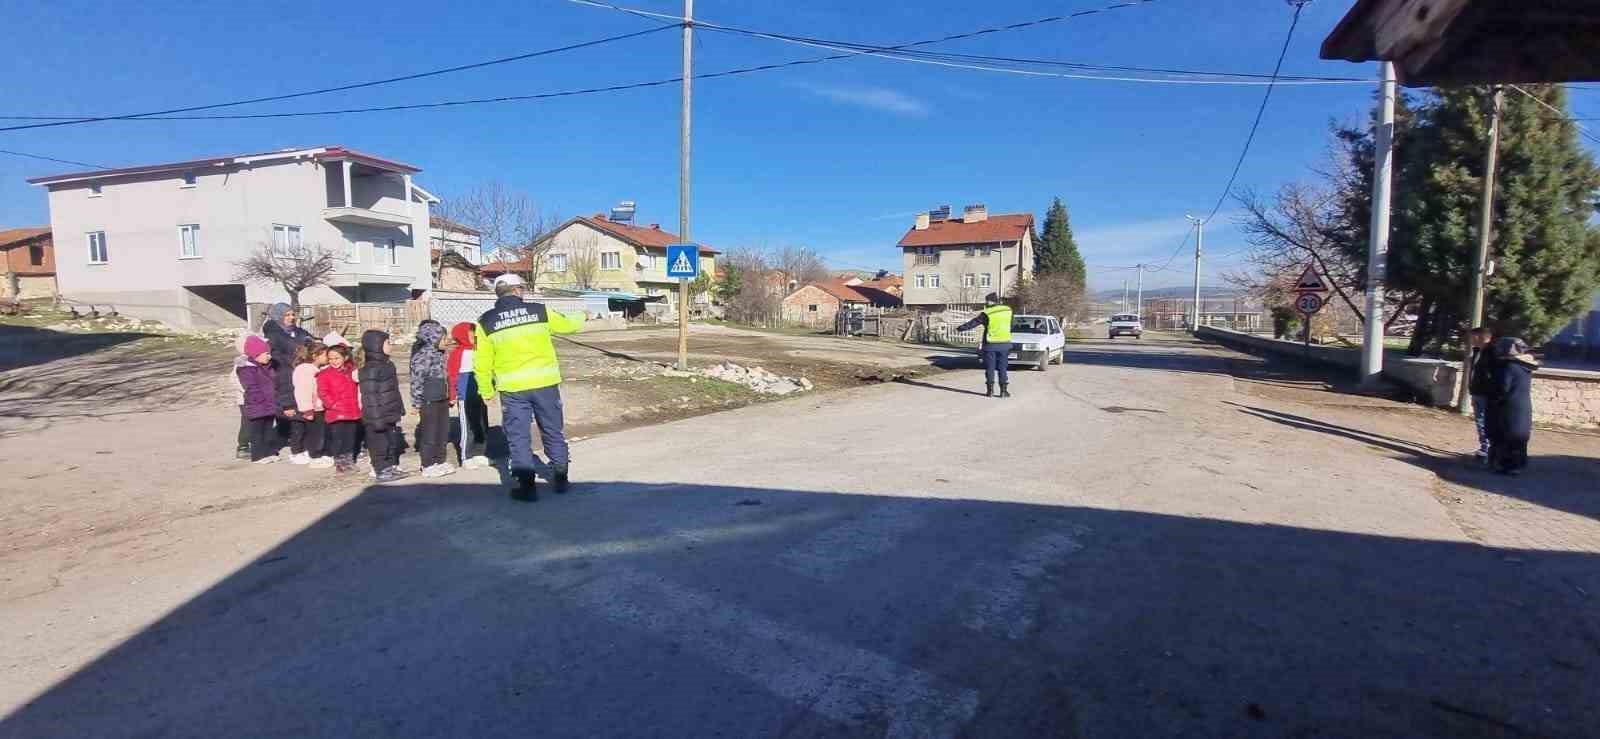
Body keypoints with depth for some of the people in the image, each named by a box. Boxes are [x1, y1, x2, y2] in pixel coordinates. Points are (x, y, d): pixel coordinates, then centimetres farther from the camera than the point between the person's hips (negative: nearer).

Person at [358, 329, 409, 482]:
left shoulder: (387, 365, 11)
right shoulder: (370, 370, -18)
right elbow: (370, 396, -19)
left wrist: (399, 410, 20)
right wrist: (377, 417, -20)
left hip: (391, 414, 9)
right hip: (379, 416, -9)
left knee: (393, 441, 16)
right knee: (380, 443, 1)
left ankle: (392, 466, 27)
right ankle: (381, 471, 10)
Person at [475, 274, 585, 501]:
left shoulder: (486, 321, 0)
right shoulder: (539, 311, 0)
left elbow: (482, 363, 0)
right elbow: (567, 324, 17)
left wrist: (486, 391, 12)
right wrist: (581, 318, 38)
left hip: (512, 388, -1)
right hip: (545, 383, 1)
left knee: (518, 436, 10)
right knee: (553, 431, 16)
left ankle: (527, 486, 12)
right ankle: (560, 478, 26)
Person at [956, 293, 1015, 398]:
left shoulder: (987, 314, -10)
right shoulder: (1008, 310, 3)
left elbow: (972, 323, -5)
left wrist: (960, 328, 7)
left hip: (990, 344, -3)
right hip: (1004, 343, 3)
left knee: (990, 368, 6)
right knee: (1003, 368, 7)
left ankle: (990, 390, 6)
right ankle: (1004, 390, 5)